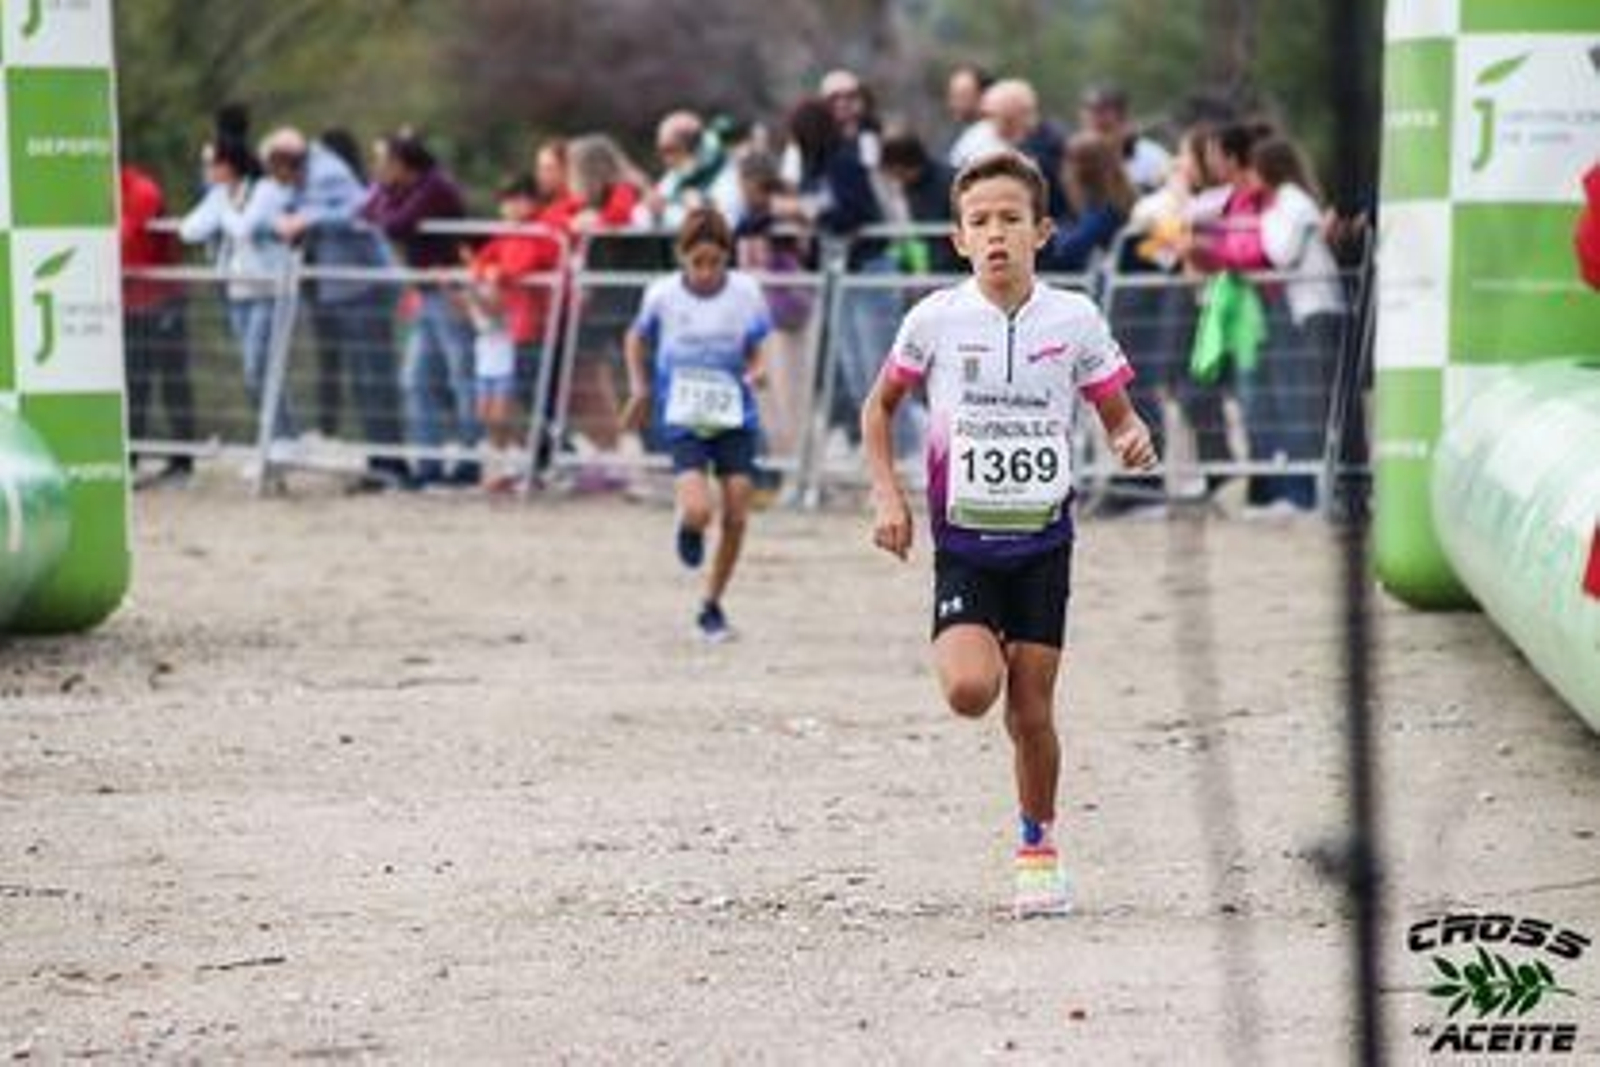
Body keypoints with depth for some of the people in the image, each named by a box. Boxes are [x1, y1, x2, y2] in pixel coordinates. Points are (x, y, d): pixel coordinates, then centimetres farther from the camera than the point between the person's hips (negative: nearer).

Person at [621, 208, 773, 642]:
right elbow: (637, 338, 11)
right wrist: (639, 388, 4)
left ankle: (712, 607, 18)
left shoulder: (746, 292, -7)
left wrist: (757, 372, -18)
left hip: (735, 415, 2)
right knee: (698, 512, -21)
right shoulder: (662, 294, -8)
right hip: (683, 416, -2)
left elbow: (759, 350, 3)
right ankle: (687, 527, 19)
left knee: (736, 517, -1)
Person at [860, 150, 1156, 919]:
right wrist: (886, 495, -1)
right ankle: (971, 647, 17)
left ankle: (1039, 851, 20)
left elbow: (1118, 415, 6)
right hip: (962, 539, -1)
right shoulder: (935, 320, -5)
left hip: (1042, 539, 1)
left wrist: (1133, 440, -17)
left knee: (1032, 711, 1)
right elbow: (881, 406, 9)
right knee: (970, 691, -20)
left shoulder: (1075, 321, -4)